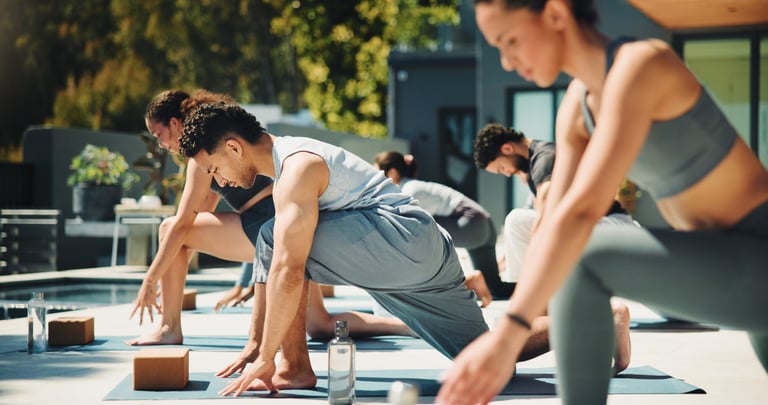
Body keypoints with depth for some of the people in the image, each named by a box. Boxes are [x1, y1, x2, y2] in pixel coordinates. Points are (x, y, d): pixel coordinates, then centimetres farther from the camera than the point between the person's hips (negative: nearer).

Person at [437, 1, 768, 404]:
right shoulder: (576, 107, 3)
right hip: (725, 263, 9)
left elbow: (582, 211, -33)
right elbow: (552, 226, 4)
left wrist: (510, 331, -39)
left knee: (584, 258, -23)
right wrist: (503, 333, -2)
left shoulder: (637, 66, -22)